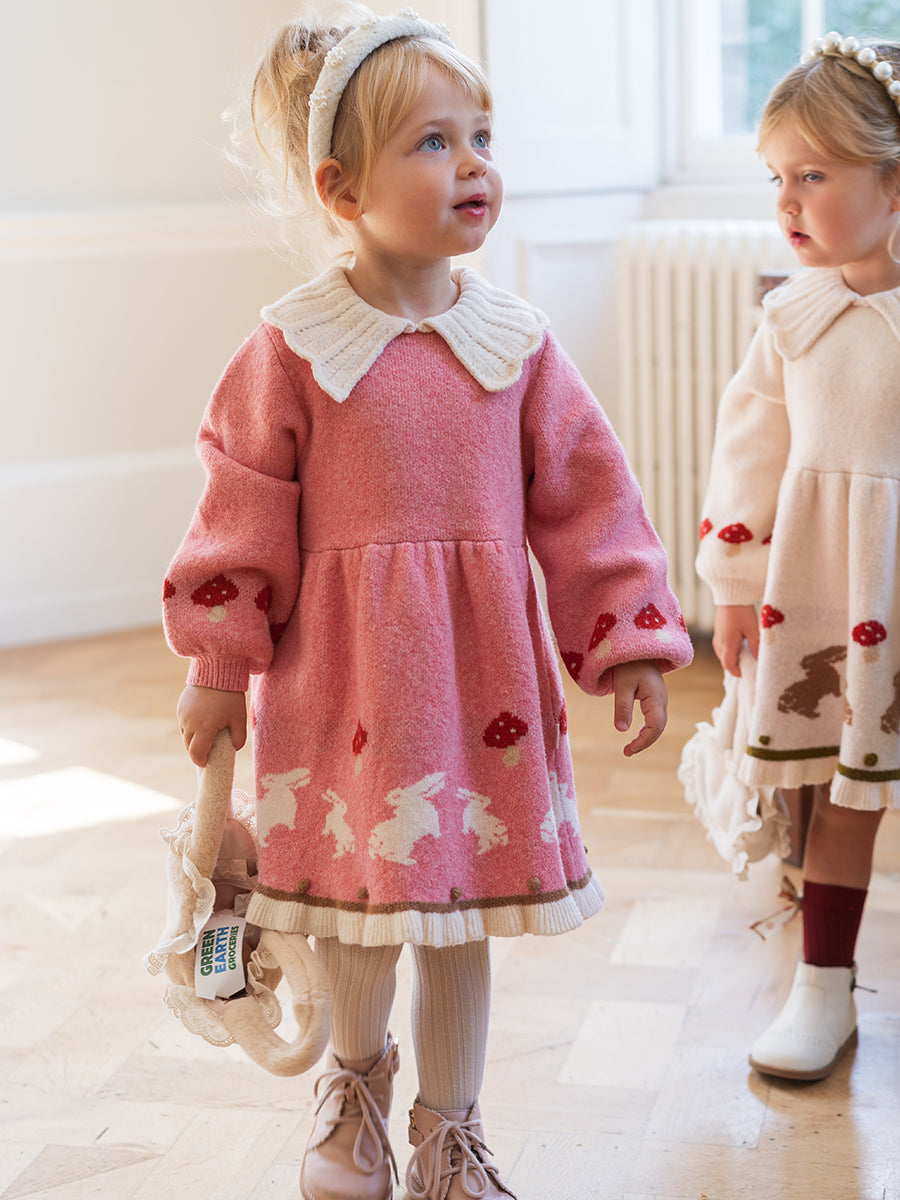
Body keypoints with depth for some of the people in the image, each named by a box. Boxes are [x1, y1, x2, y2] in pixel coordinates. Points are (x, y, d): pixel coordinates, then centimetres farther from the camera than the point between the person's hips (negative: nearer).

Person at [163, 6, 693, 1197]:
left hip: (484, 673, 2)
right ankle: (356, 1077, 42)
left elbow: (587, 498, 4)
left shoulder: (515, 342, -1)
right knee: (361, 895, 11)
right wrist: (219, 669, 0)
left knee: (461, 916, 11)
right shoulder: (292, 350, -8)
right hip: (342, 675, -2)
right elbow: (243, 516, -3)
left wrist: (628, 637, 2)